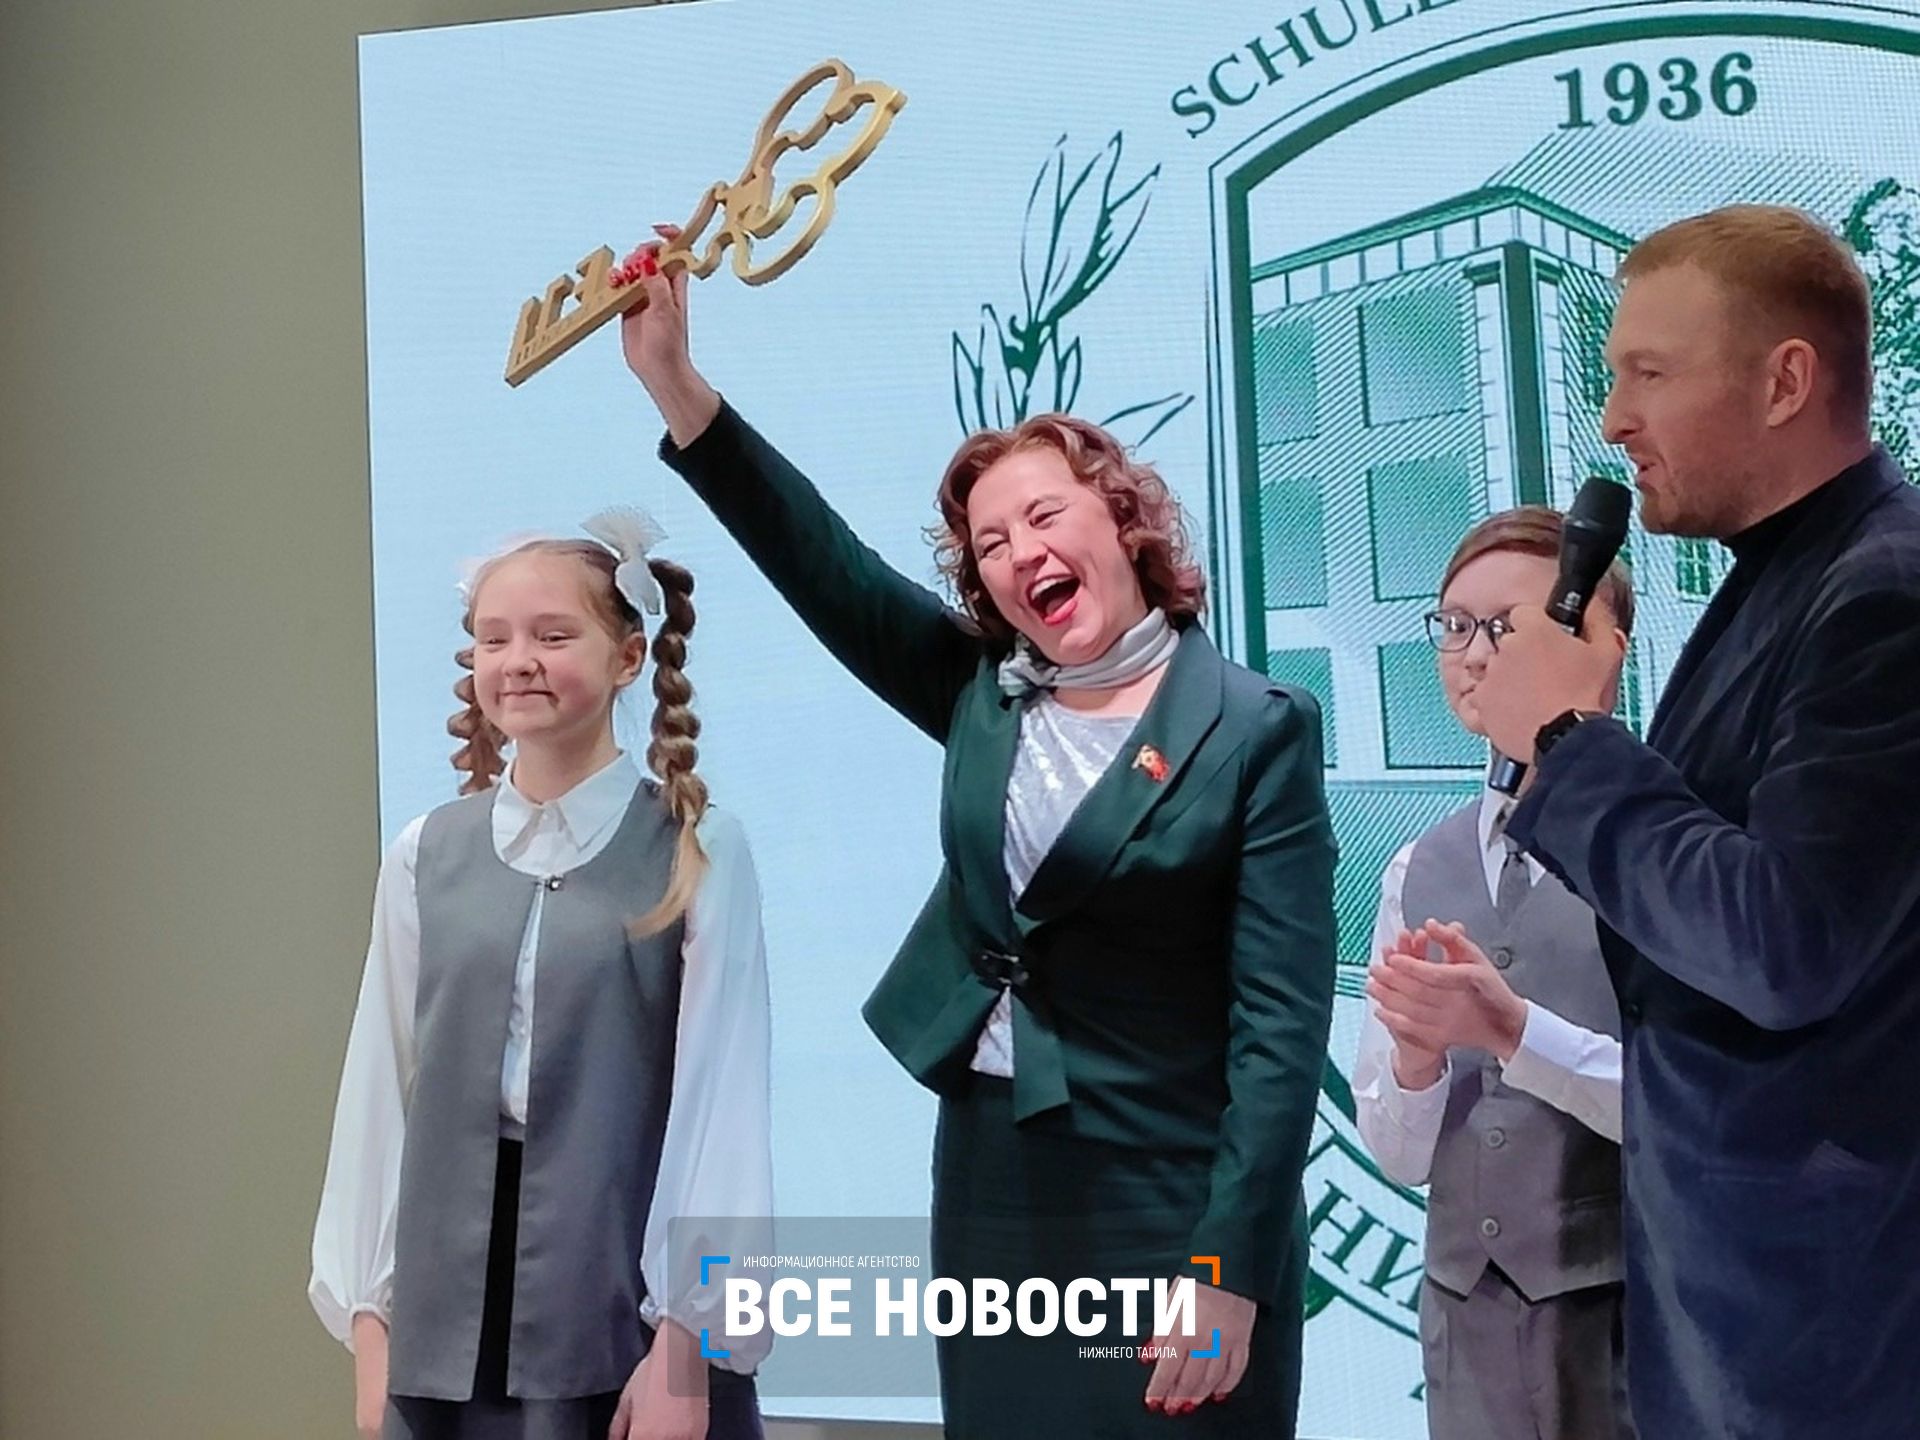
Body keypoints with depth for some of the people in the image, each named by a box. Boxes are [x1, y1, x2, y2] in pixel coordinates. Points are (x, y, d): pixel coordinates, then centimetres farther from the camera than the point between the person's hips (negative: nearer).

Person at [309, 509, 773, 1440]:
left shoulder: (697, 854, -5)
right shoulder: (425, 860, 5)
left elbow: (719, 1097, -8)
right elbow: (381, 1091, 6)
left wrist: (686, 1337, -10)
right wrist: (367, 1319, 5)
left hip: (631, 1307, -3)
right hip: (450, 1315, 3)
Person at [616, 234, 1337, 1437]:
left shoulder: (1258, 732, -10)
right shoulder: (983, 694, 6)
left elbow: (1283, 1023, -14)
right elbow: (823, 563, -1)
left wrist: (1228, 1269, -19)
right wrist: (673, 379, -10)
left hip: (1168, 1202, -5)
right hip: (989, 1183, 5)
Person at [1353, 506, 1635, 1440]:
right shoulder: (1418, 872, 7)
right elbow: (1398, 1155, 8)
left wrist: (1515, 1030, -22)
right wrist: (1417, 1055, -11)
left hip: (1638, 1317, -5)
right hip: (1466, 1317, 5)